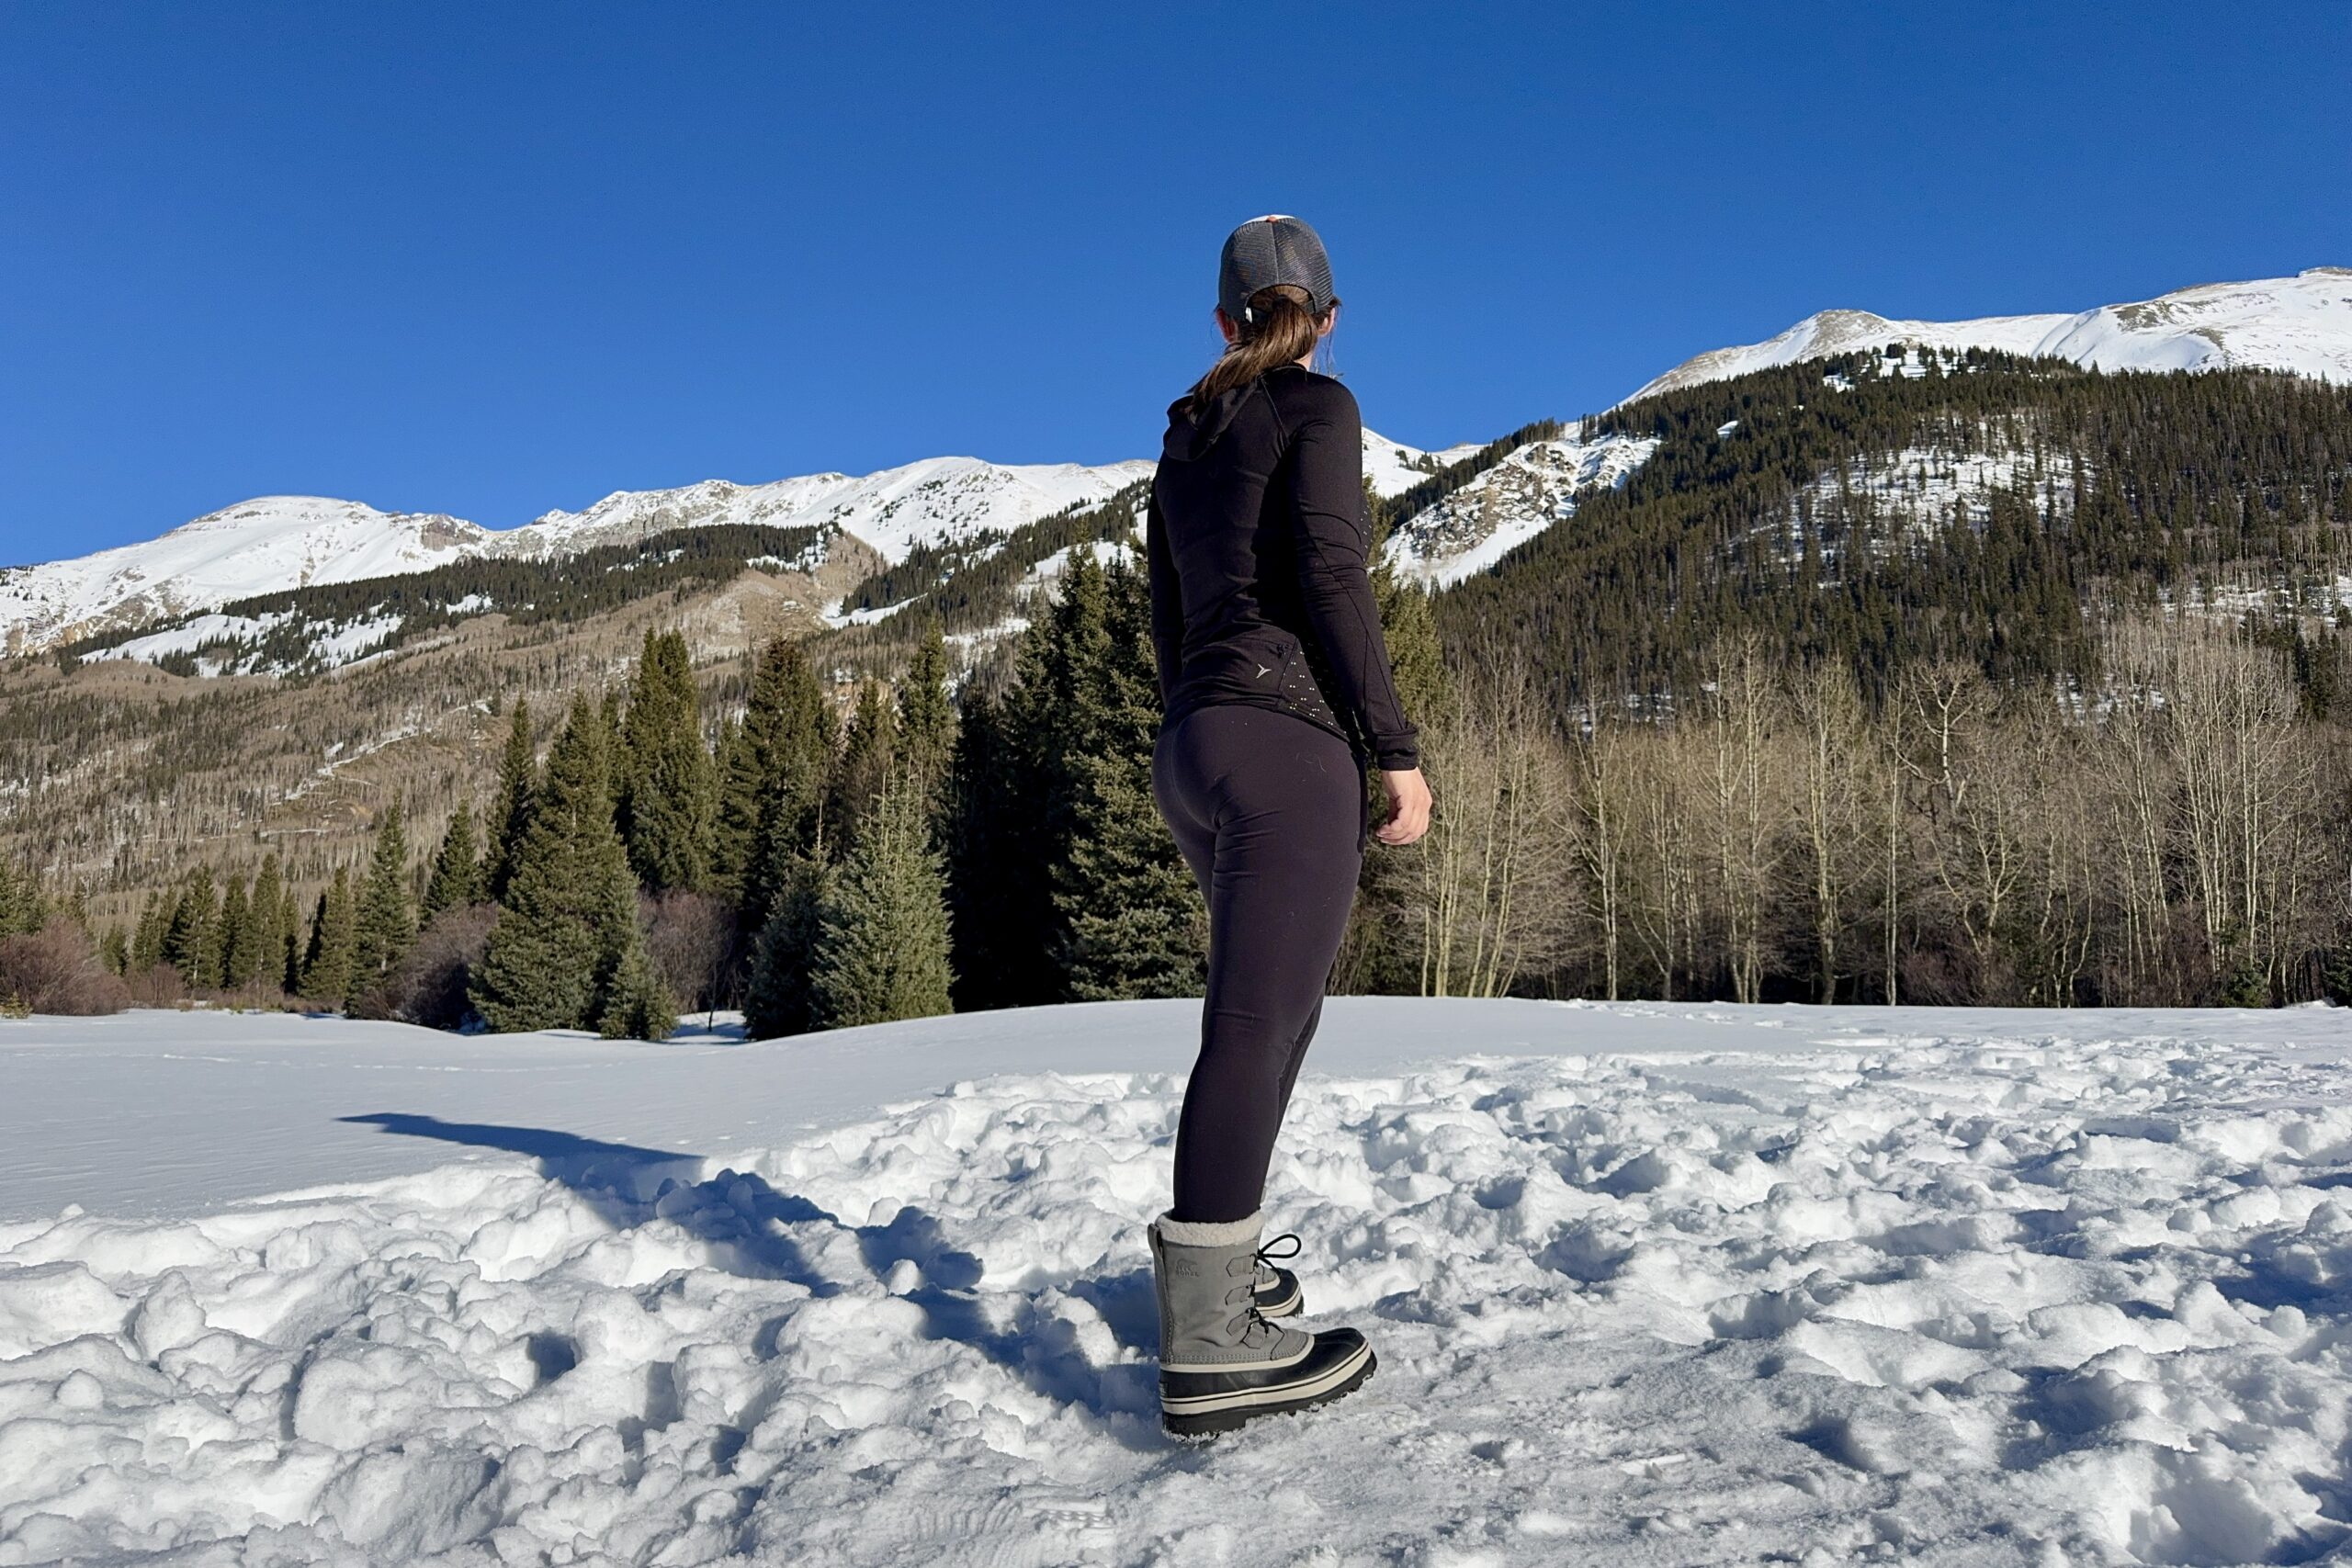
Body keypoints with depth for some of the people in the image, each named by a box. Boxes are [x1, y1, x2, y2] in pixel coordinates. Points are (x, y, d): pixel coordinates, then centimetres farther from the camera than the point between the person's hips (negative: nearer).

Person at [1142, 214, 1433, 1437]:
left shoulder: (1185, 439, 22)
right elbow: (1331, 578, -12)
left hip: (1191, 748, 8)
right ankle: (1208, 1346, -12)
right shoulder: (1316, 406, 1)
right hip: (1287, 739, -8)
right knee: (1252, 1027, -12)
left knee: (1284, 1002, 19)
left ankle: (1218, 1256, 21)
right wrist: (1394, 750, -10)